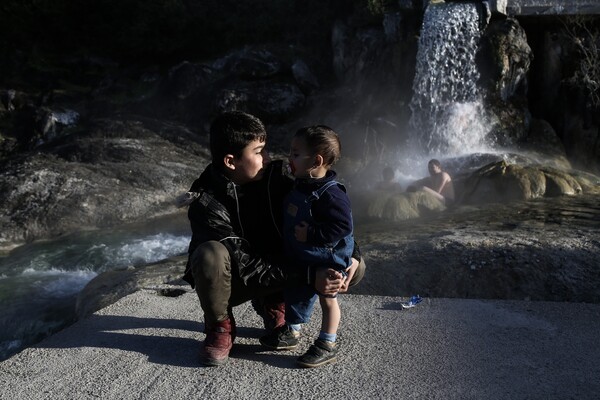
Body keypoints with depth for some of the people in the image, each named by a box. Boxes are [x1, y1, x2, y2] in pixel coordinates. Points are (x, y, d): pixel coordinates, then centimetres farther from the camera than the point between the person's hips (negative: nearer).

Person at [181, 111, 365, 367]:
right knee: (210, 255, -40)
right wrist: (308, 276, -35)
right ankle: (220, 328, -11)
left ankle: (273, 305, 3)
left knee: (356, 269, -13)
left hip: (279, 273, 4)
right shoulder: (206, 203, -25)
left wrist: (352, 255, -20)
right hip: (232, 282, -4)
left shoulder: (275, 179, -12)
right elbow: (245, 267, -29)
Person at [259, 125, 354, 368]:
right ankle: (291, 332, 40)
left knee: (327, 299, 8)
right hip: (300, 259, 9)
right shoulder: (300, 187, 2)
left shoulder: (330, 194, -27)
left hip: (326, 261, -9)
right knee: (296, 294, 21)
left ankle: (327, 346, 22)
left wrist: (310, 235, -30)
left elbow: (342, 226, -31)